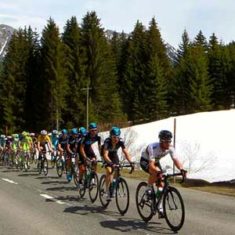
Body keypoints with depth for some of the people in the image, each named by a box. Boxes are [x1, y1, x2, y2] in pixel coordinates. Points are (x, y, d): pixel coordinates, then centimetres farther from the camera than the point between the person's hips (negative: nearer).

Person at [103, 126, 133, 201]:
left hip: (114, 155, 4)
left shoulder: (121, 141, -27)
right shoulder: (107, 141, -35)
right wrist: (111, 163, -58)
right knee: (109, 171, -24)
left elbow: (125, 152, -28)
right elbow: (105, 155, -43)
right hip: (107, 156, -4)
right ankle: (107, 191, -18)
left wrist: (130, 162, -43)